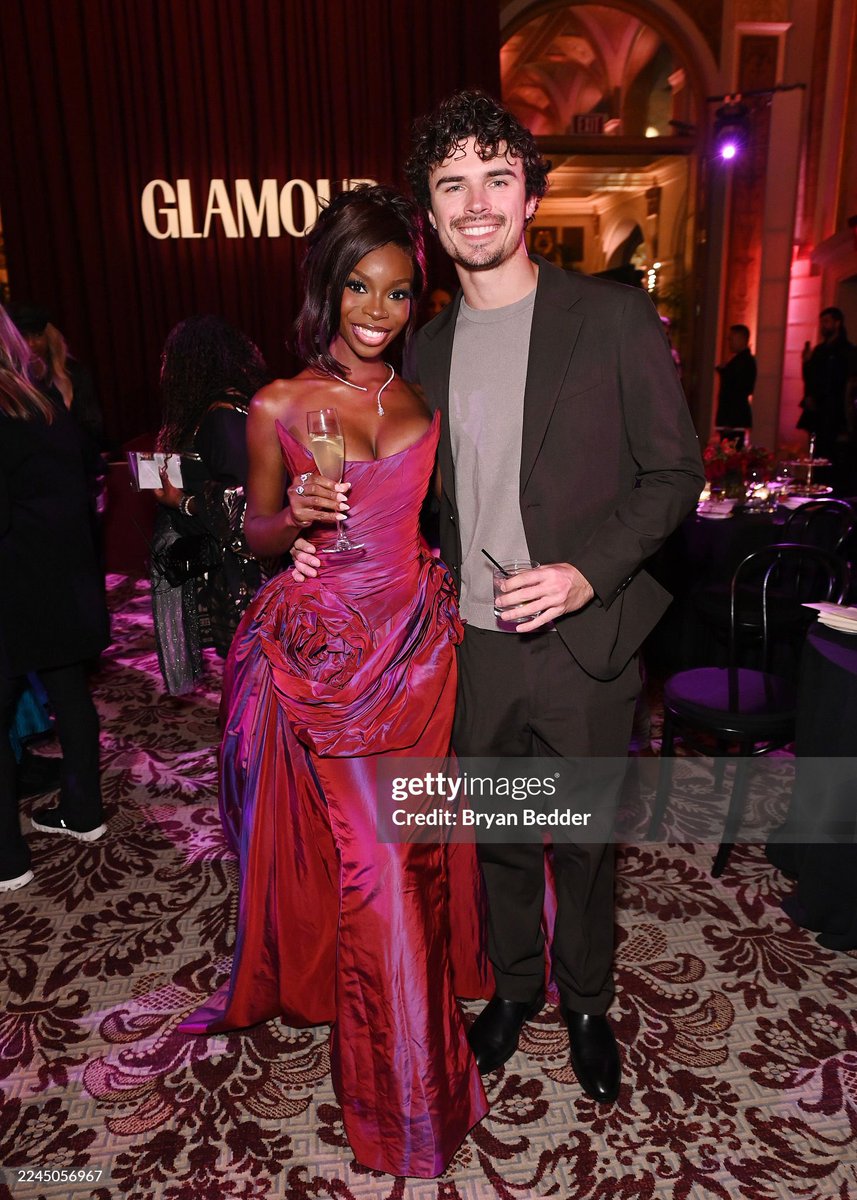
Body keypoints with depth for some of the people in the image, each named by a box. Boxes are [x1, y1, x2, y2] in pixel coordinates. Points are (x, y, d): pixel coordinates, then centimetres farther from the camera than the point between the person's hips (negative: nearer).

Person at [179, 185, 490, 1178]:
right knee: (366, 860, 3)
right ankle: (400, 1090, 28)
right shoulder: (278, 408, -3)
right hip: (323, 647, -3)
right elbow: (258, 535, 4)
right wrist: (298, 515, -16)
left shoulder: (426, 397, 6)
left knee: (417, 841, 13)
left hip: (419, 641, 3)